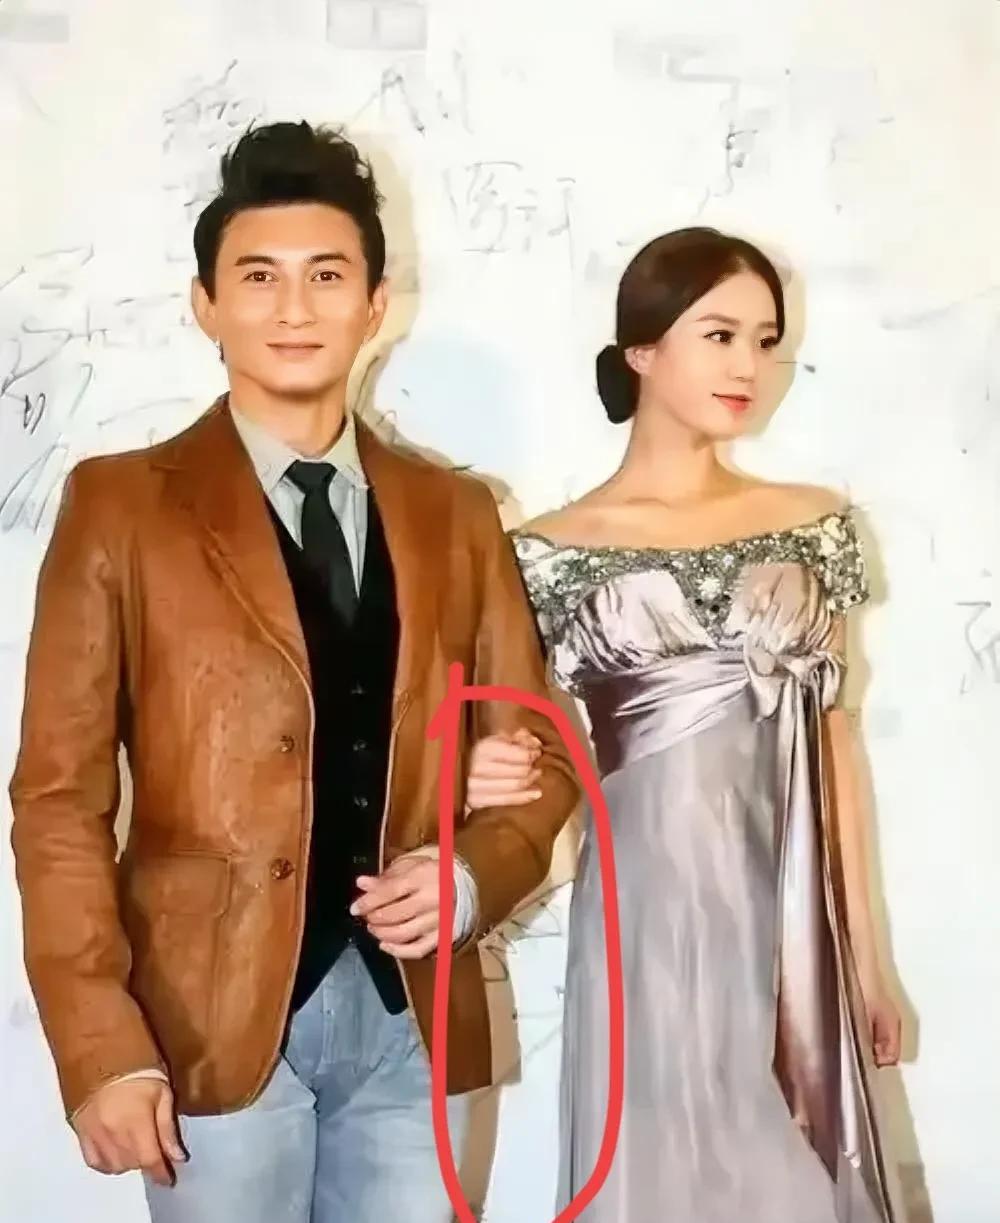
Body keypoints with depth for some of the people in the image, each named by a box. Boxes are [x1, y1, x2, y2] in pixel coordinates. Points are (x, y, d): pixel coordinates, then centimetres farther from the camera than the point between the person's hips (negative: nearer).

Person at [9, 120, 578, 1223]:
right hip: (214, 1018, -3)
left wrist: (474, 875, -8)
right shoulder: (121, 504, -2)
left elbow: (537, 753, 11)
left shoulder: (454, 513, 8)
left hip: (414, 1017, 3)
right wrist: (102, 1044, -12)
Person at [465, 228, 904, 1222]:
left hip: (795, 923, 3)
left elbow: (833, 743, 8)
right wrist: (486, 777, -22)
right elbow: (523, 746, 2)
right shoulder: (553, 552, -4)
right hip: (654, 919, -3)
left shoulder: (814, 525, 5)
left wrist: (862, 951, 9)